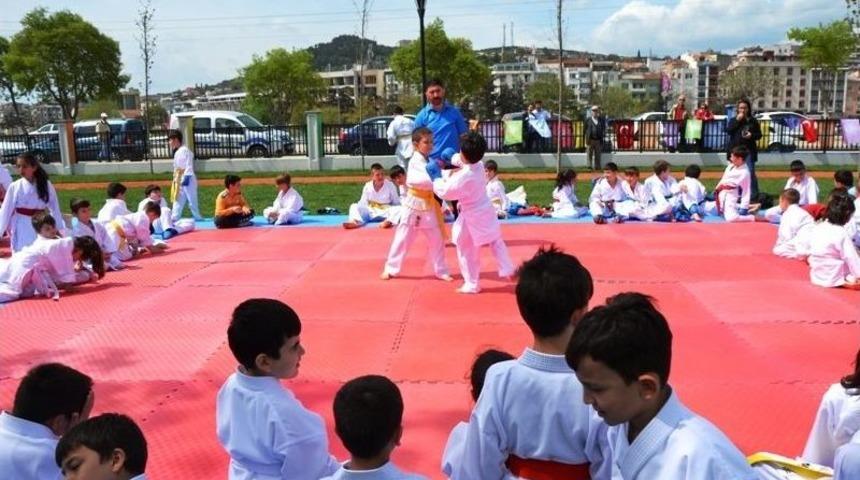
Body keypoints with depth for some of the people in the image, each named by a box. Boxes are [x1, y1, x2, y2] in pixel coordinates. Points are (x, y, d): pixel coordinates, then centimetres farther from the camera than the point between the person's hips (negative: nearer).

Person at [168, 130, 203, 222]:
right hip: (179, 180, 10)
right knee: (178, 200, 11)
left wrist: (187, 177, -25)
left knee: (192, 200, -4)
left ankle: (198, 218, 2)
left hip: (187, 179, -10)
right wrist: (176, 179, 18)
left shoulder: (185, 150, -13)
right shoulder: (177, 152, 16)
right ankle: (174, 218, 15)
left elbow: (189, 165, -20)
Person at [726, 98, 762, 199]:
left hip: (749, 151, -2)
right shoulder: (733, 120, 9)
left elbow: (759, 135, 7)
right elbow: (728, 131, -7)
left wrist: (752, 135, -14)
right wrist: (737, 120, -11)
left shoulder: (753, 121, 5)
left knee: (750, 173, -6)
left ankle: (753, 194, -2)